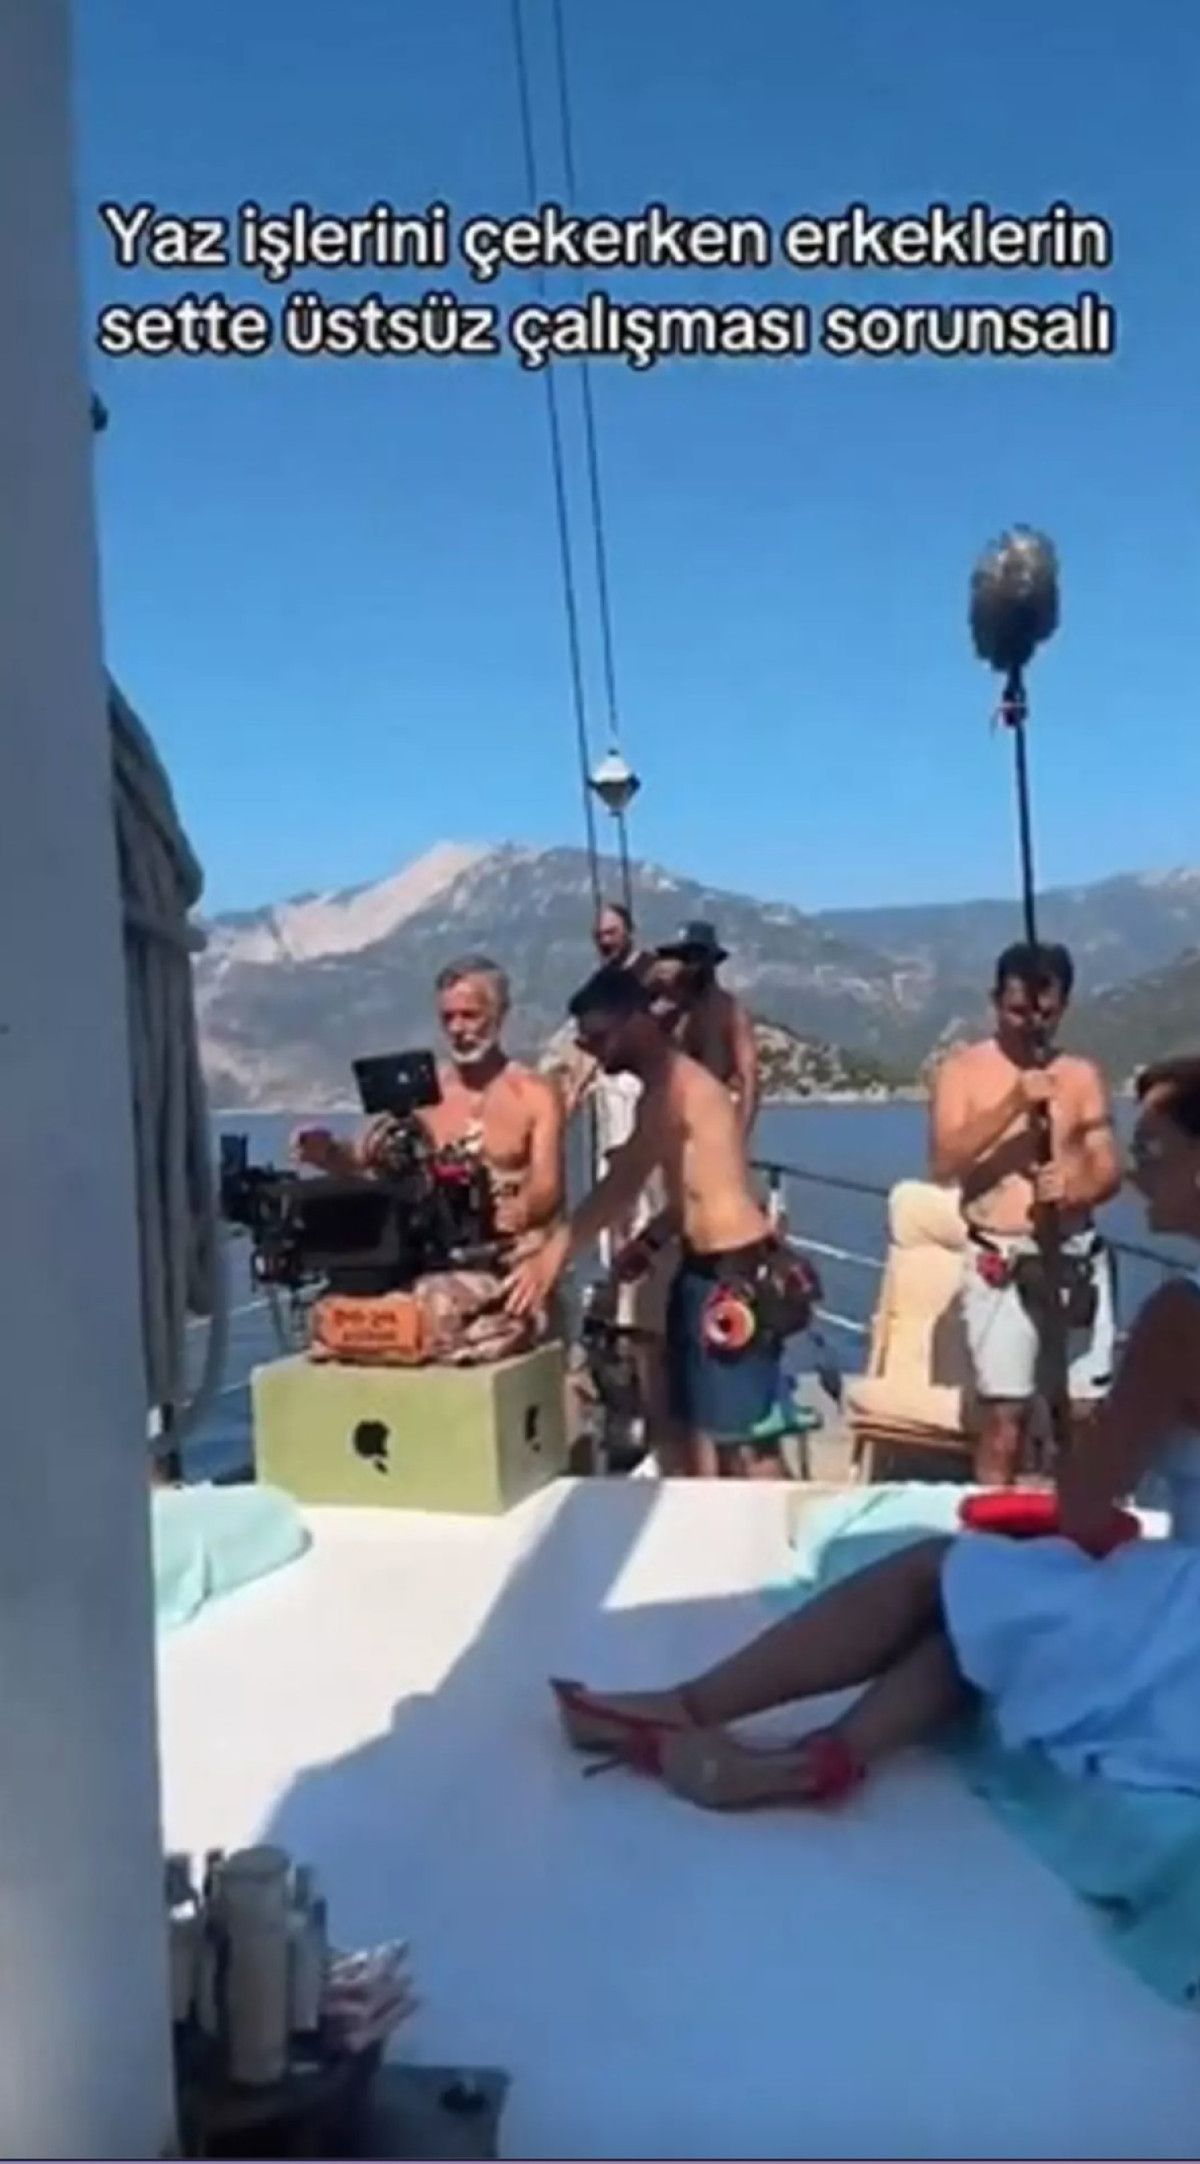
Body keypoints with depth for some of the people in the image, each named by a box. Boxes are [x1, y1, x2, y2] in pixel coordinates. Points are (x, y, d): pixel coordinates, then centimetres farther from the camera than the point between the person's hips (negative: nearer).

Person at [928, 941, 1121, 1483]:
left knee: (1085, 1410, 2)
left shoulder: (1082, 1076, 11)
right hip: (1001, 1259, -3)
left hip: (1077, 1255, 3)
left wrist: (1077, 1186, -15)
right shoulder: (963, 1069, 2)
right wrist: (1014, 1103, -18)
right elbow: (944, 1162, -11)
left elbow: (1109, 1171, 8)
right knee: (1004, 1413, -5)